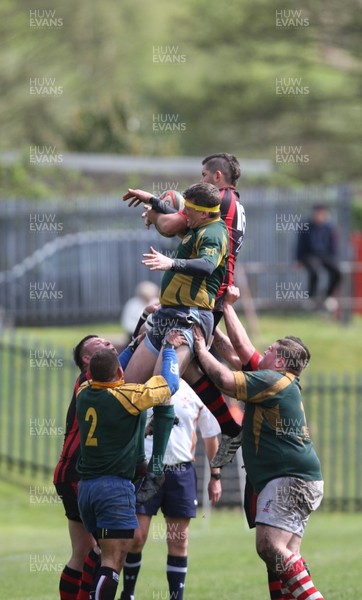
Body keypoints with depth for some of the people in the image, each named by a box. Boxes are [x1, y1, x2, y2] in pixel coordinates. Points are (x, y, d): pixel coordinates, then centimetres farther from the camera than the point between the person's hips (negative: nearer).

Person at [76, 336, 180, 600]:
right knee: (113, 561, -10)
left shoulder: (84, 393, 5)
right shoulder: (127, 396, -13)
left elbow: (105, 378, 28)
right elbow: (169, 384, -1)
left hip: (86, 486, 7)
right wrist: (170, 350, 14)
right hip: (115, 486, -7)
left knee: (106, 555, 17)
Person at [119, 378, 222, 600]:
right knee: (136, 537, -4)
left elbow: (210, 434, 15)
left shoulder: (192, 392, 6)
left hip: (182, 473, 2)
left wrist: (215, 477, 14)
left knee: (179, 542, 3)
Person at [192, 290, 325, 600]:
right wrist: (225, 306, 28)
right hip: (298, 479, 11)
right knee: (287, 556, 5)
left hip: (289, 480, -11)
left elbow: (225, 379, -17)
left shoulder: (274, 381, -10)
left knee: (270, 546, -20)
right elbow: (242, 346, 25)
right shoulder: (283, 382, 18)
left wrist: (201, 350, -3)